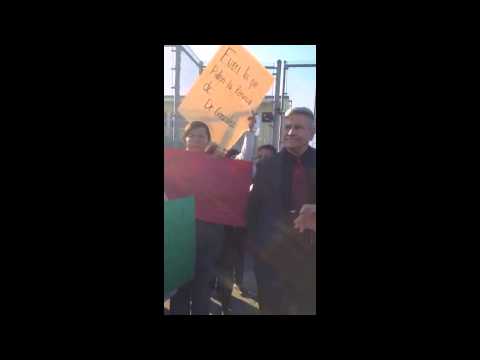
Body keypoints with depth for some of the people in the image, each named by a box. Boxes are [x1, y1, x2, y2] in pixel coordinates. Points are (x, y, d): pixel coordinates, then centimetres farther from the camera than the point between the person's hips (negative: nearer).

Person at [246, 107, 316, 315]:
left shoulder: (313, 163, -1)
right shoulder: (266, 167, -2)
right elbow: (253, 208, -1)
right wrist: (255, 245, -2)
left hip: (310, 253, 1)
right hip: (273, 254, -1)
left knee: (308, 307, 18)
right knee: (272, 307, 15)